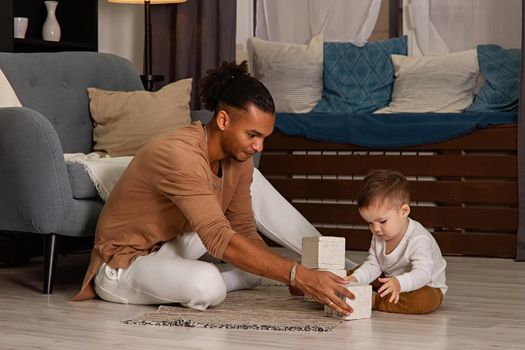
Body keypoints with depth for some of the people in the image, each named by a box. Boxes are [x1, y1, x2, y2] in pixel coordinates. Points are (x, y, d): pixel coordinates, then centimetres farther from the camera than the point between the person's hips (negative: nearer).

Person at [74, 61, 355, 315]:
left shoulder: (238, 158, -5)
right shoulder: (179, 155, -32)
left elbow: (245, 232, 0)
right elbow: (221, 240, -38)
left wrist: (295, 276, -15)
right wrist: (298, 276, -42)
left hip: (173, 247, 8)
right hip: (122, 267, -8)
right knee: (208, 285, -38)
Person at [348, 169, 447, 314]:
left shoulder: (418, 240, -29)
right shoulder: (379, 237, -3)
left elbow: (422, 273, -40)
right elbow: (372, 265, -2)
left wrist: (398, 283, -59)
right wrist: (355, 279, -23)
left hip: (425, 286, -7)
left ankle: (374, 301, -34)